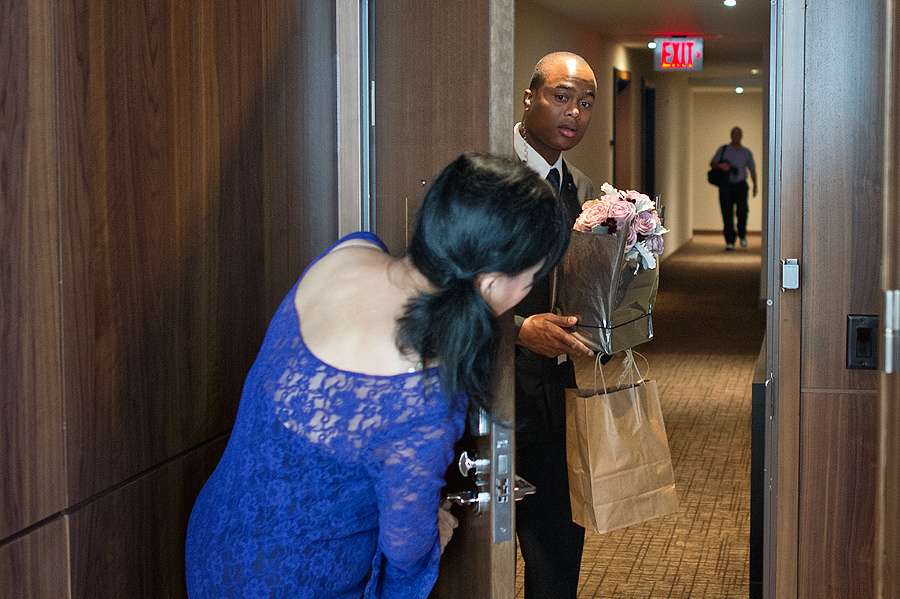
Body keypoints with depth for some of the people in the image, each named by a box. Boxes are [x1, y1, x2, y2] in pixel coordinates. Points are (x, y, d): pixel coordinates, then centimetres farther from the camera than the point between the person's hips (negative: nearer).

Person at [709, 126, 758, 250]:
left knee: (742, 211, -14)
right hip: (726, 186, 0)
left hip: (740, 185, 0)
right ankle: (729, 241, -2)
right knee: (727, 214, -7)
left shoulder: (747, 153, 11)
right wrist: (721, 165, -16)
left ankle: (742, 235, 10)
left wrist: (755, 185, 2)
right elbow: (712, 164, 6)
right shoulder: (723, 150, 8)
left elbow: (752, 170, 15)